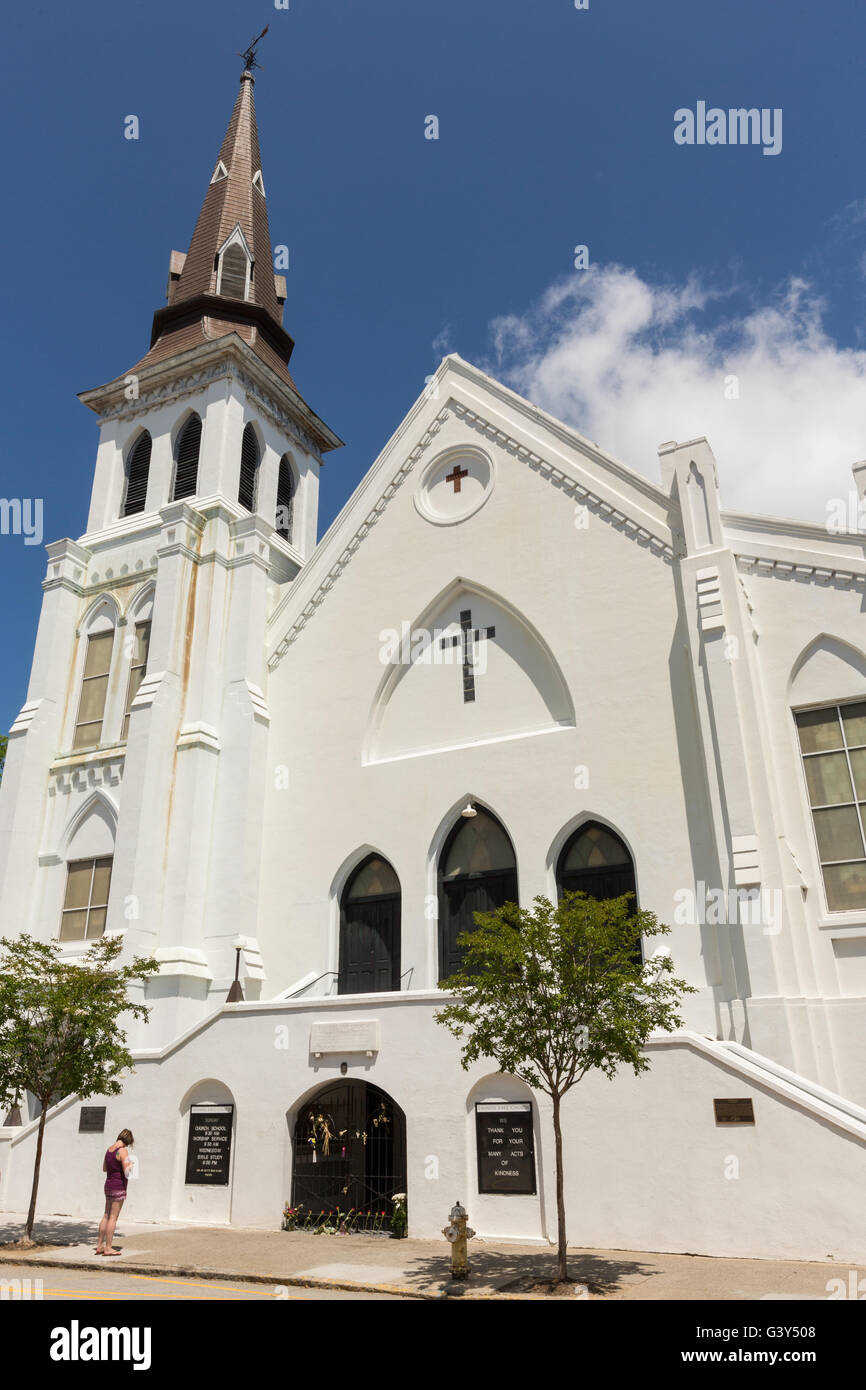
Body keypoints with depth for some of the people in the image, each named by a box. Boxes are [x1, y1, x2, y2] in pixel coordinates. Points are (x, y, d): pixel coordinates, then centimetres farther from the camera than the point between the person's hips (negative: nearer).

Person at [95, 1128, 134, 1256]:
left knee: (106, 1216, 14)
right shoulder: (122, 1150, -16)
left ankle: (99, 1245, 18)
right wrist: (130, 1164, -1)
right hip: (118, 1186, -8)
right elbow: (126, 1171, -20)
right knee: (113, 1217, -3)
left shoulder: (109, 1149, 9)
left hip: (108, 1184, 8)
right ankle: (108, 1248, 0)